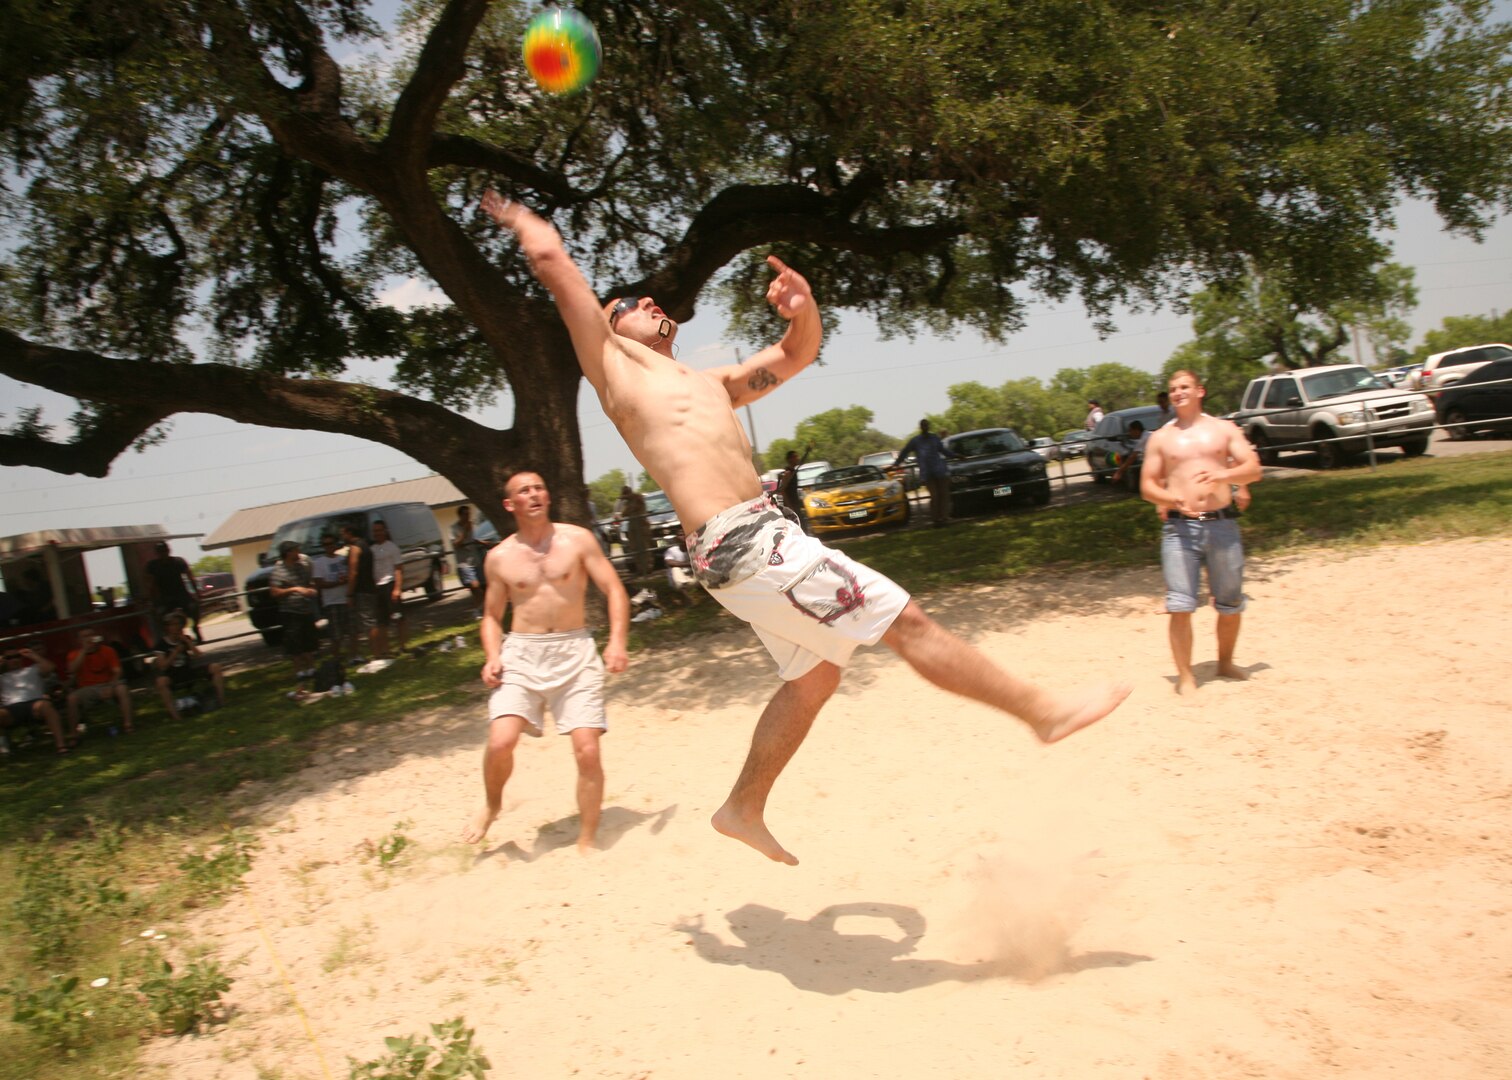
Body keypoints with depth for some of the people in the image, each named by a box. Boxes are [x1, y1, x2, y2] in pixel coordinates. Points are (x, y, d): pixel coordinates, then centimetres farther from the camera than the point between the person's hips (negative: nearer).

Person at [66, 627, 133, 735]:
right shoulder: (75, 655, 3)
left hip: (107, 685, 0)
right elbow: (72, 670, -19)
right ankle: (73, 732, -18)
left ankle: (127, 724, -30)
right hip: (86, 689, 0)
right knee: (72, 697, -30)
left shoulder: (108, 651, 2)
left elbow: (116, 672, -5)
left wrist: (110, 688, -23)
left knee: (121, 688, -32)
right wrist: (84, 650, -21)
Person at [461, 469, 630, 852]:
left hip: (575, 651, 0)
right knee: (501, 741, -18)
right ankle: (491, 805, 15)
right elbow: (492, 615, 17)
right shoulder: (499, 557, 7)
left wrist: (617, 641, -15)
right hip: (521, 653, 1)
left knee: (587, 750, -9)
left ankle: (587, 842, 8)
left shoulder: (577, 540, 2)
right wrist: (492, 657, -2)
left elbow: (614, 591, 0)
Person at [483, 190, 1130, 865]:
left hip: (761, 540, 9)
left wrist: (804, 309, 11)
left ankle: (744, 808, 29)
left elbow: (796, 355, 32)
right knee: (905, 622, -6)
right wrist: (523, 220, 21)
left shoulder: (705, 383, 27)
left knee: (812, 676, 16)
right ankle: (1042, 710, 5)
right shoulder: (613, 365, 5)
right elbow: (552, 259, 1)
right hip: (745, 547, -9)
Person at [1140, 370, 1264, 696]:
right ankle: (1185, 675, -3)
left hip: (1222, 524, 1)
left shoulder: (1224, 429, 11)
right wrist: (1172, 499, -14)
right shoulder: (1161, 438, 11)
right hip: (1179, 527, -1)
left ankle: (1225, 662, 30)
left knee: (1231, 604, 8)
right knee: (1180, 605, -10)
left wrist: (1223, 475, -18)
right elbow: (1147, 485, 7)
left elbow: (1253, 469, 3)